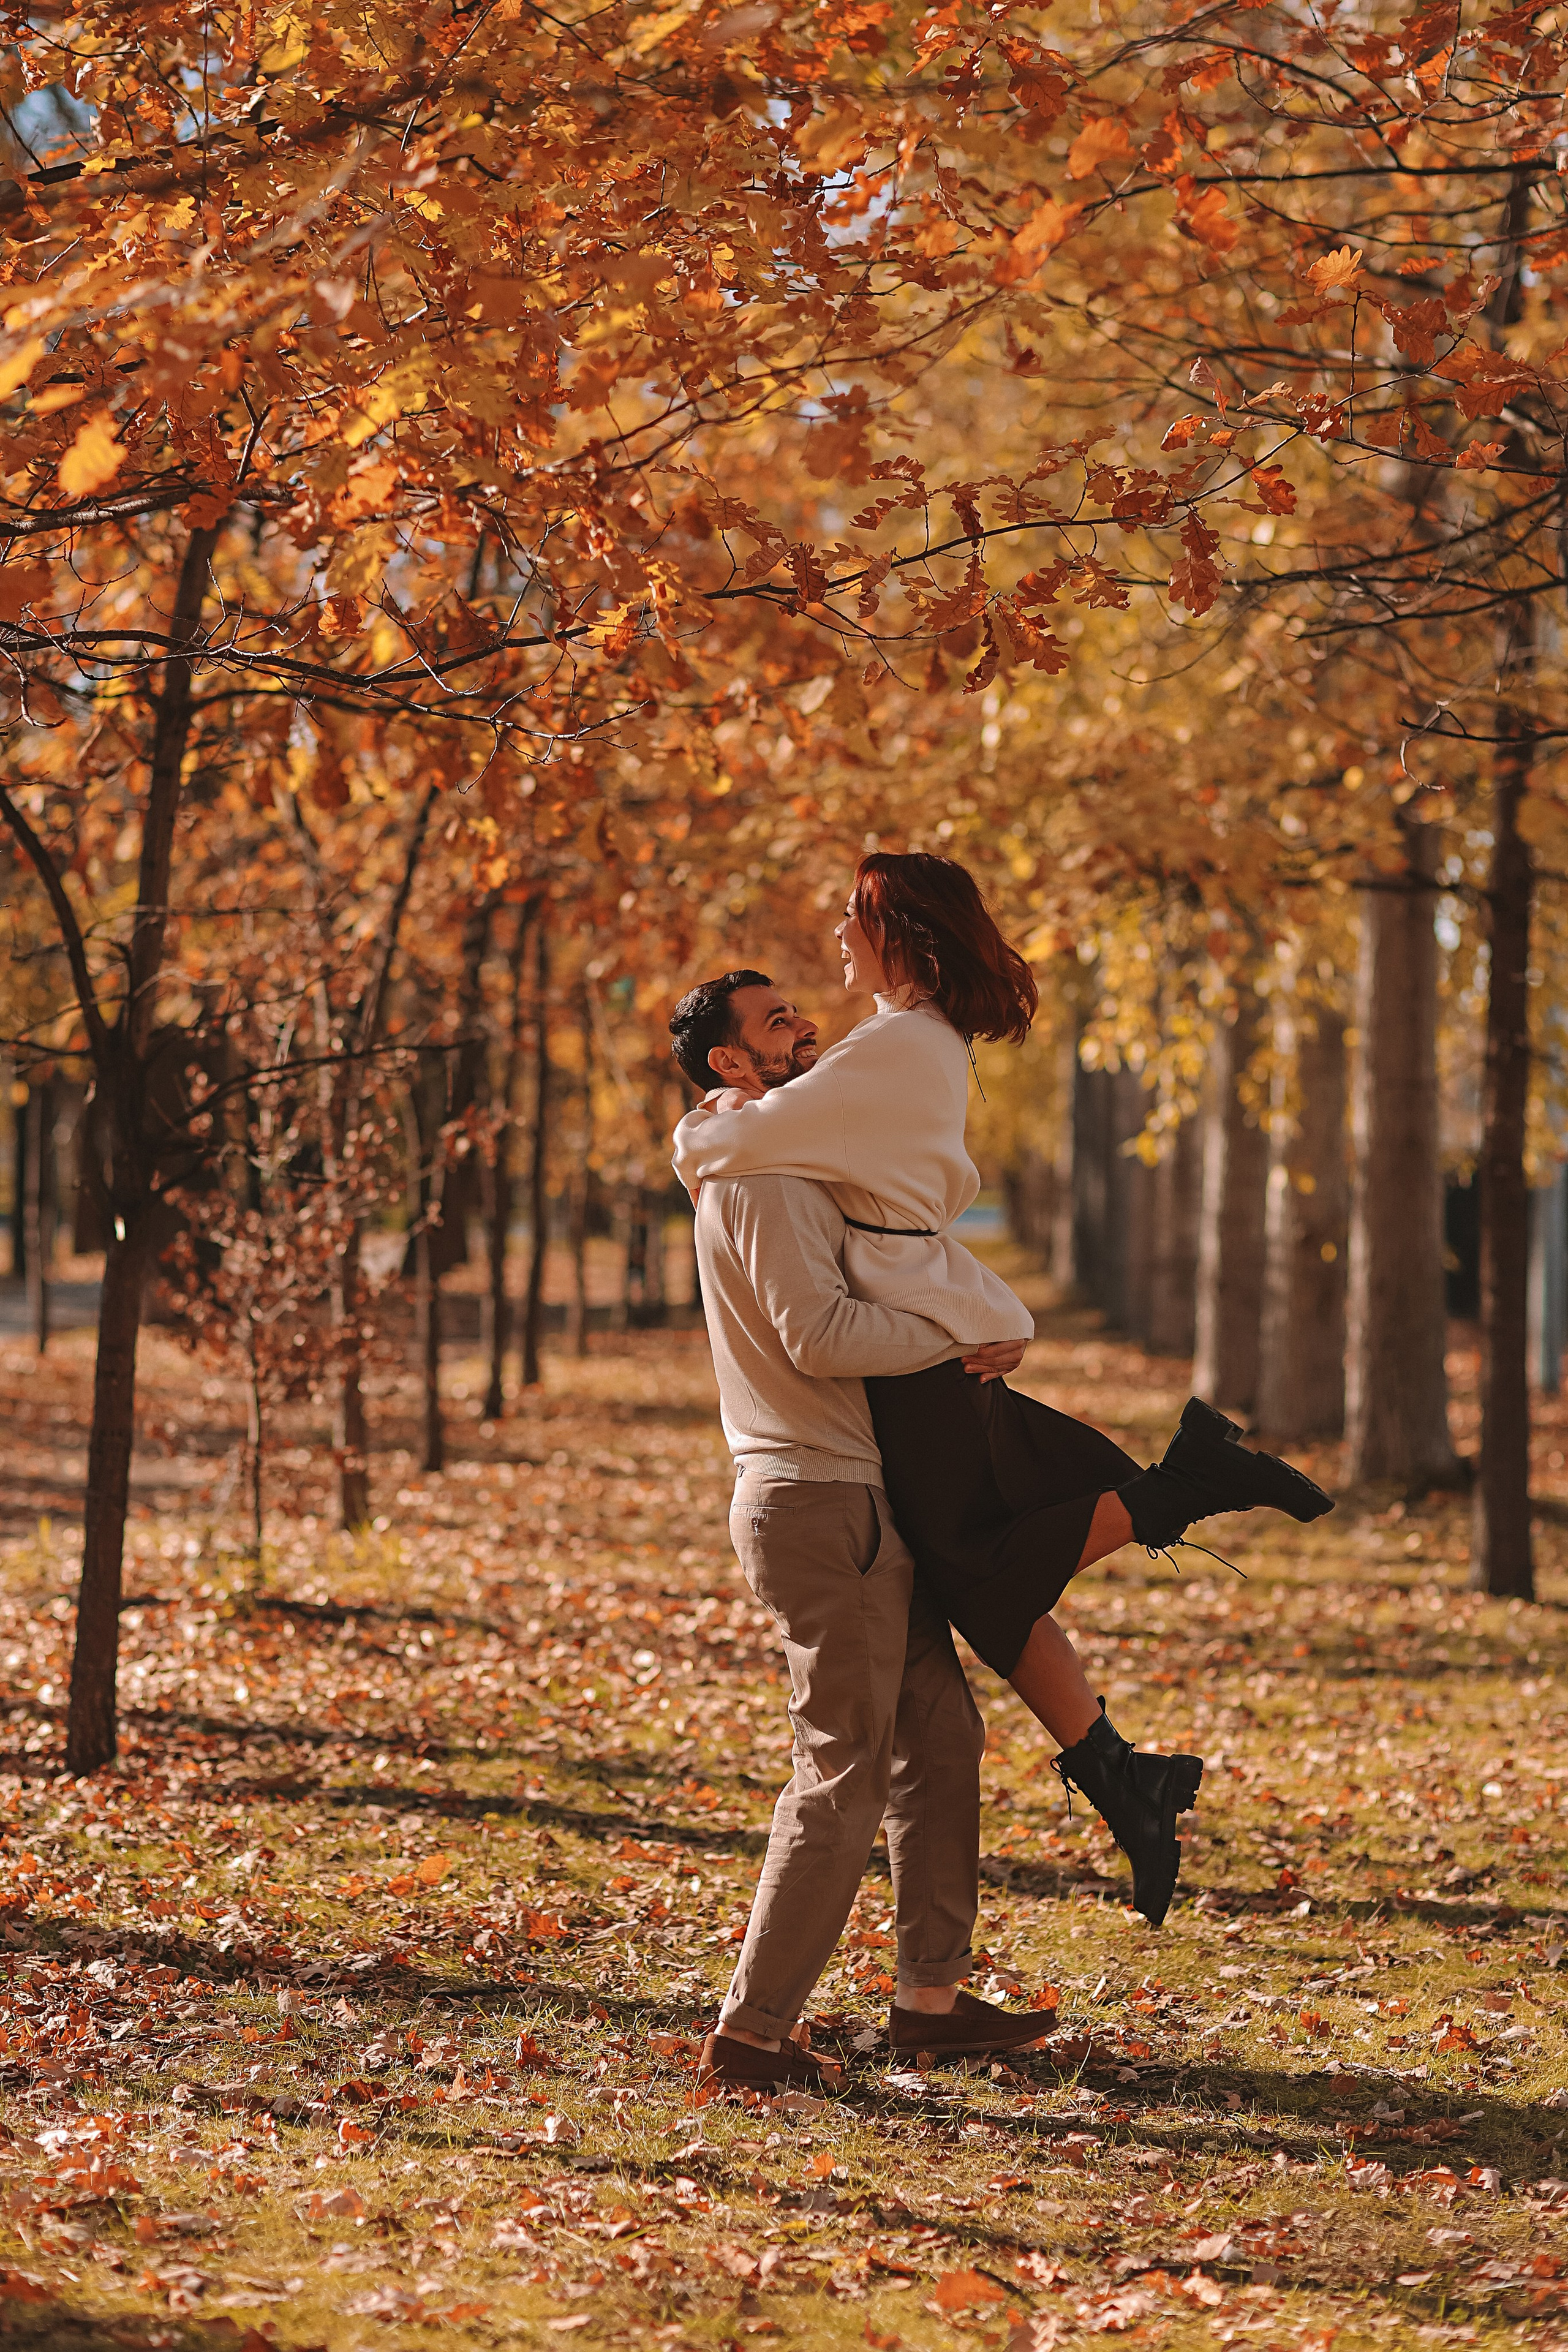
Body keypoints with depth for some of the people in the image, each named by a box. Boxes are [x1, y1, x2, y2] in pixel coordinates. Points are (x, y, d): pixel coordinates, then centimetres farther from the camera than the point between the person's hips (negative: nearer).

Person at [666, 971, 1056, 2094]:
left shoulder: (786, 1167, 19)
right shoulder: (763, 1176, -14)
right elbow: (820, 1335, -24)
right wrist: (959, 1340, -15)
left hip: (857, 1503, 10)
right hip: (822, 1504, -10)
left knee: (941, 1737, 13)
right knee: (844, 1774, -8)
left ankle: (934, 1995, 19)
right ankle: (751, 2033, -5)